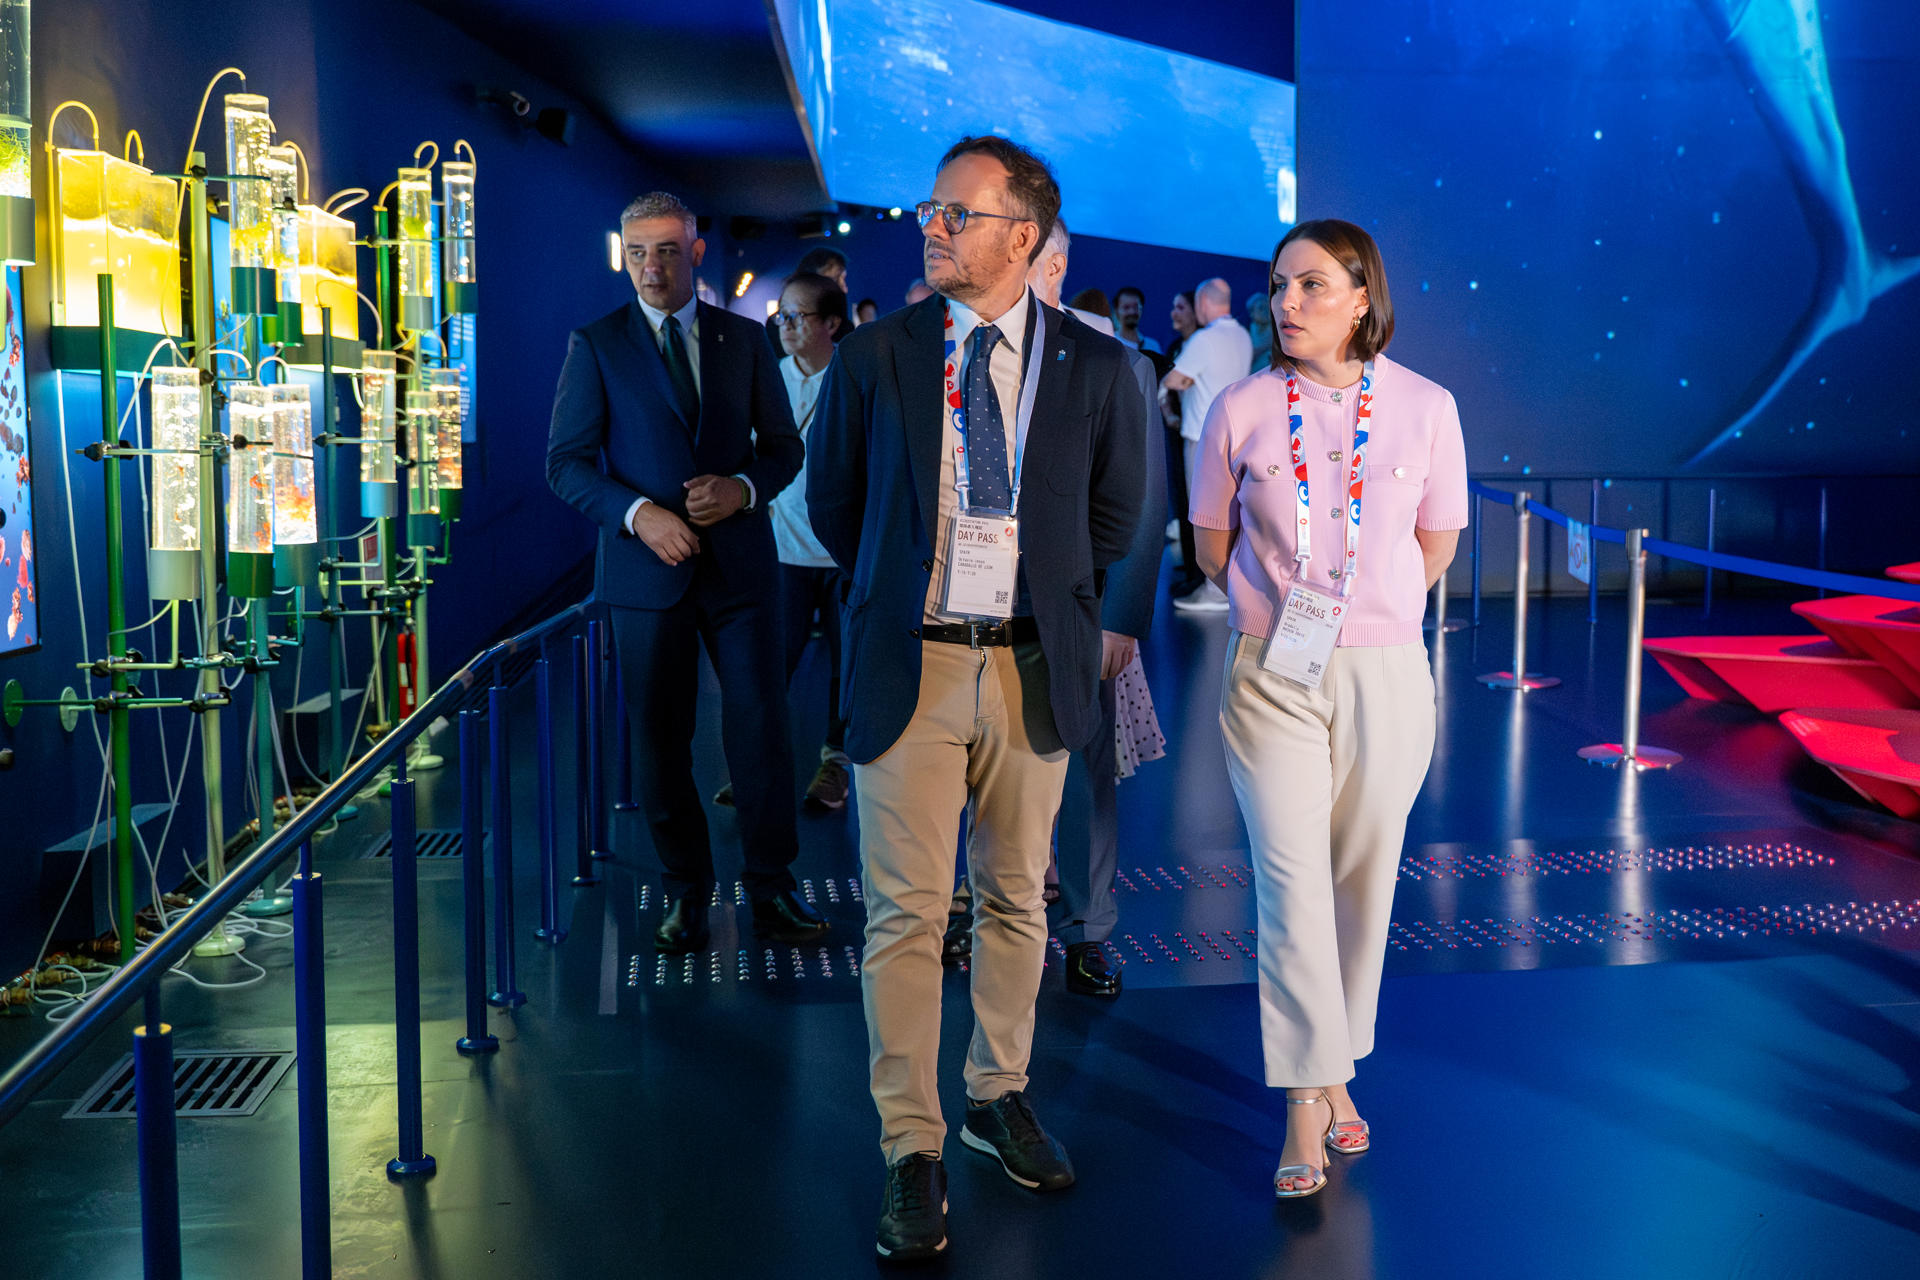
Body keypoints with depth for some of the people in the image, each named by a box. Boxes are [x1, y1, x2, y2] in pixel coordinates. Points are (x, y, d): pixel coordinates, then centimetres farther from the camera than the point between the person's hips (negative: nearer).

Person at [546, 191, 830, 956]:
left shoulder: (744, 339, 8)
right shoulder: (596, 345, 2)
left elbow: (784, 444, 11)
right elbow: (565, 462, -1)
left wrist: (744, 487, -10)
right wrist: (638, 513, -17)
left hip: (738, 563, 1)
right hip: (647, 568, -1)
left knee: (761, 722, -1)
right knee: (661, 736, 5)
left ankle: (771, 888, 12)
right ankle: (685, 892, 19)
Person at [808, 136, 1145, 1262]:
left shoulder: (1095, 366, 1)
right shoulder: (875, 356, 1)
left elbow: (1115, 512, 14)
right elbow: (832, 499, 12)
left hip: (1034, 668, 1)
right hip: (910, 663, -1)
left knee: (1017, 901, 13)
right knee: (907, 914, -1)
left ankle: (1001, 1094, 33)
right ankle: (914, 1152, 10)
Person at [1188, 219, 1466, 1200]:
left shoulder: (1425, 407, -1)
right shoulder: (1240, 410, -2)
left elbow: (1435, 545, 11)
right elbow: (1213, 546, 10)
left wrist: (1356, 607, 12)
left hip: (1385, 674, 1)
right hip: (1273, 676, -1)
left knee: (1363, 882, 11)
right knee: (1291, 885, -6)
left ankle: (1334, 1070, 28)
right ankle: (1308, 1110, 1)